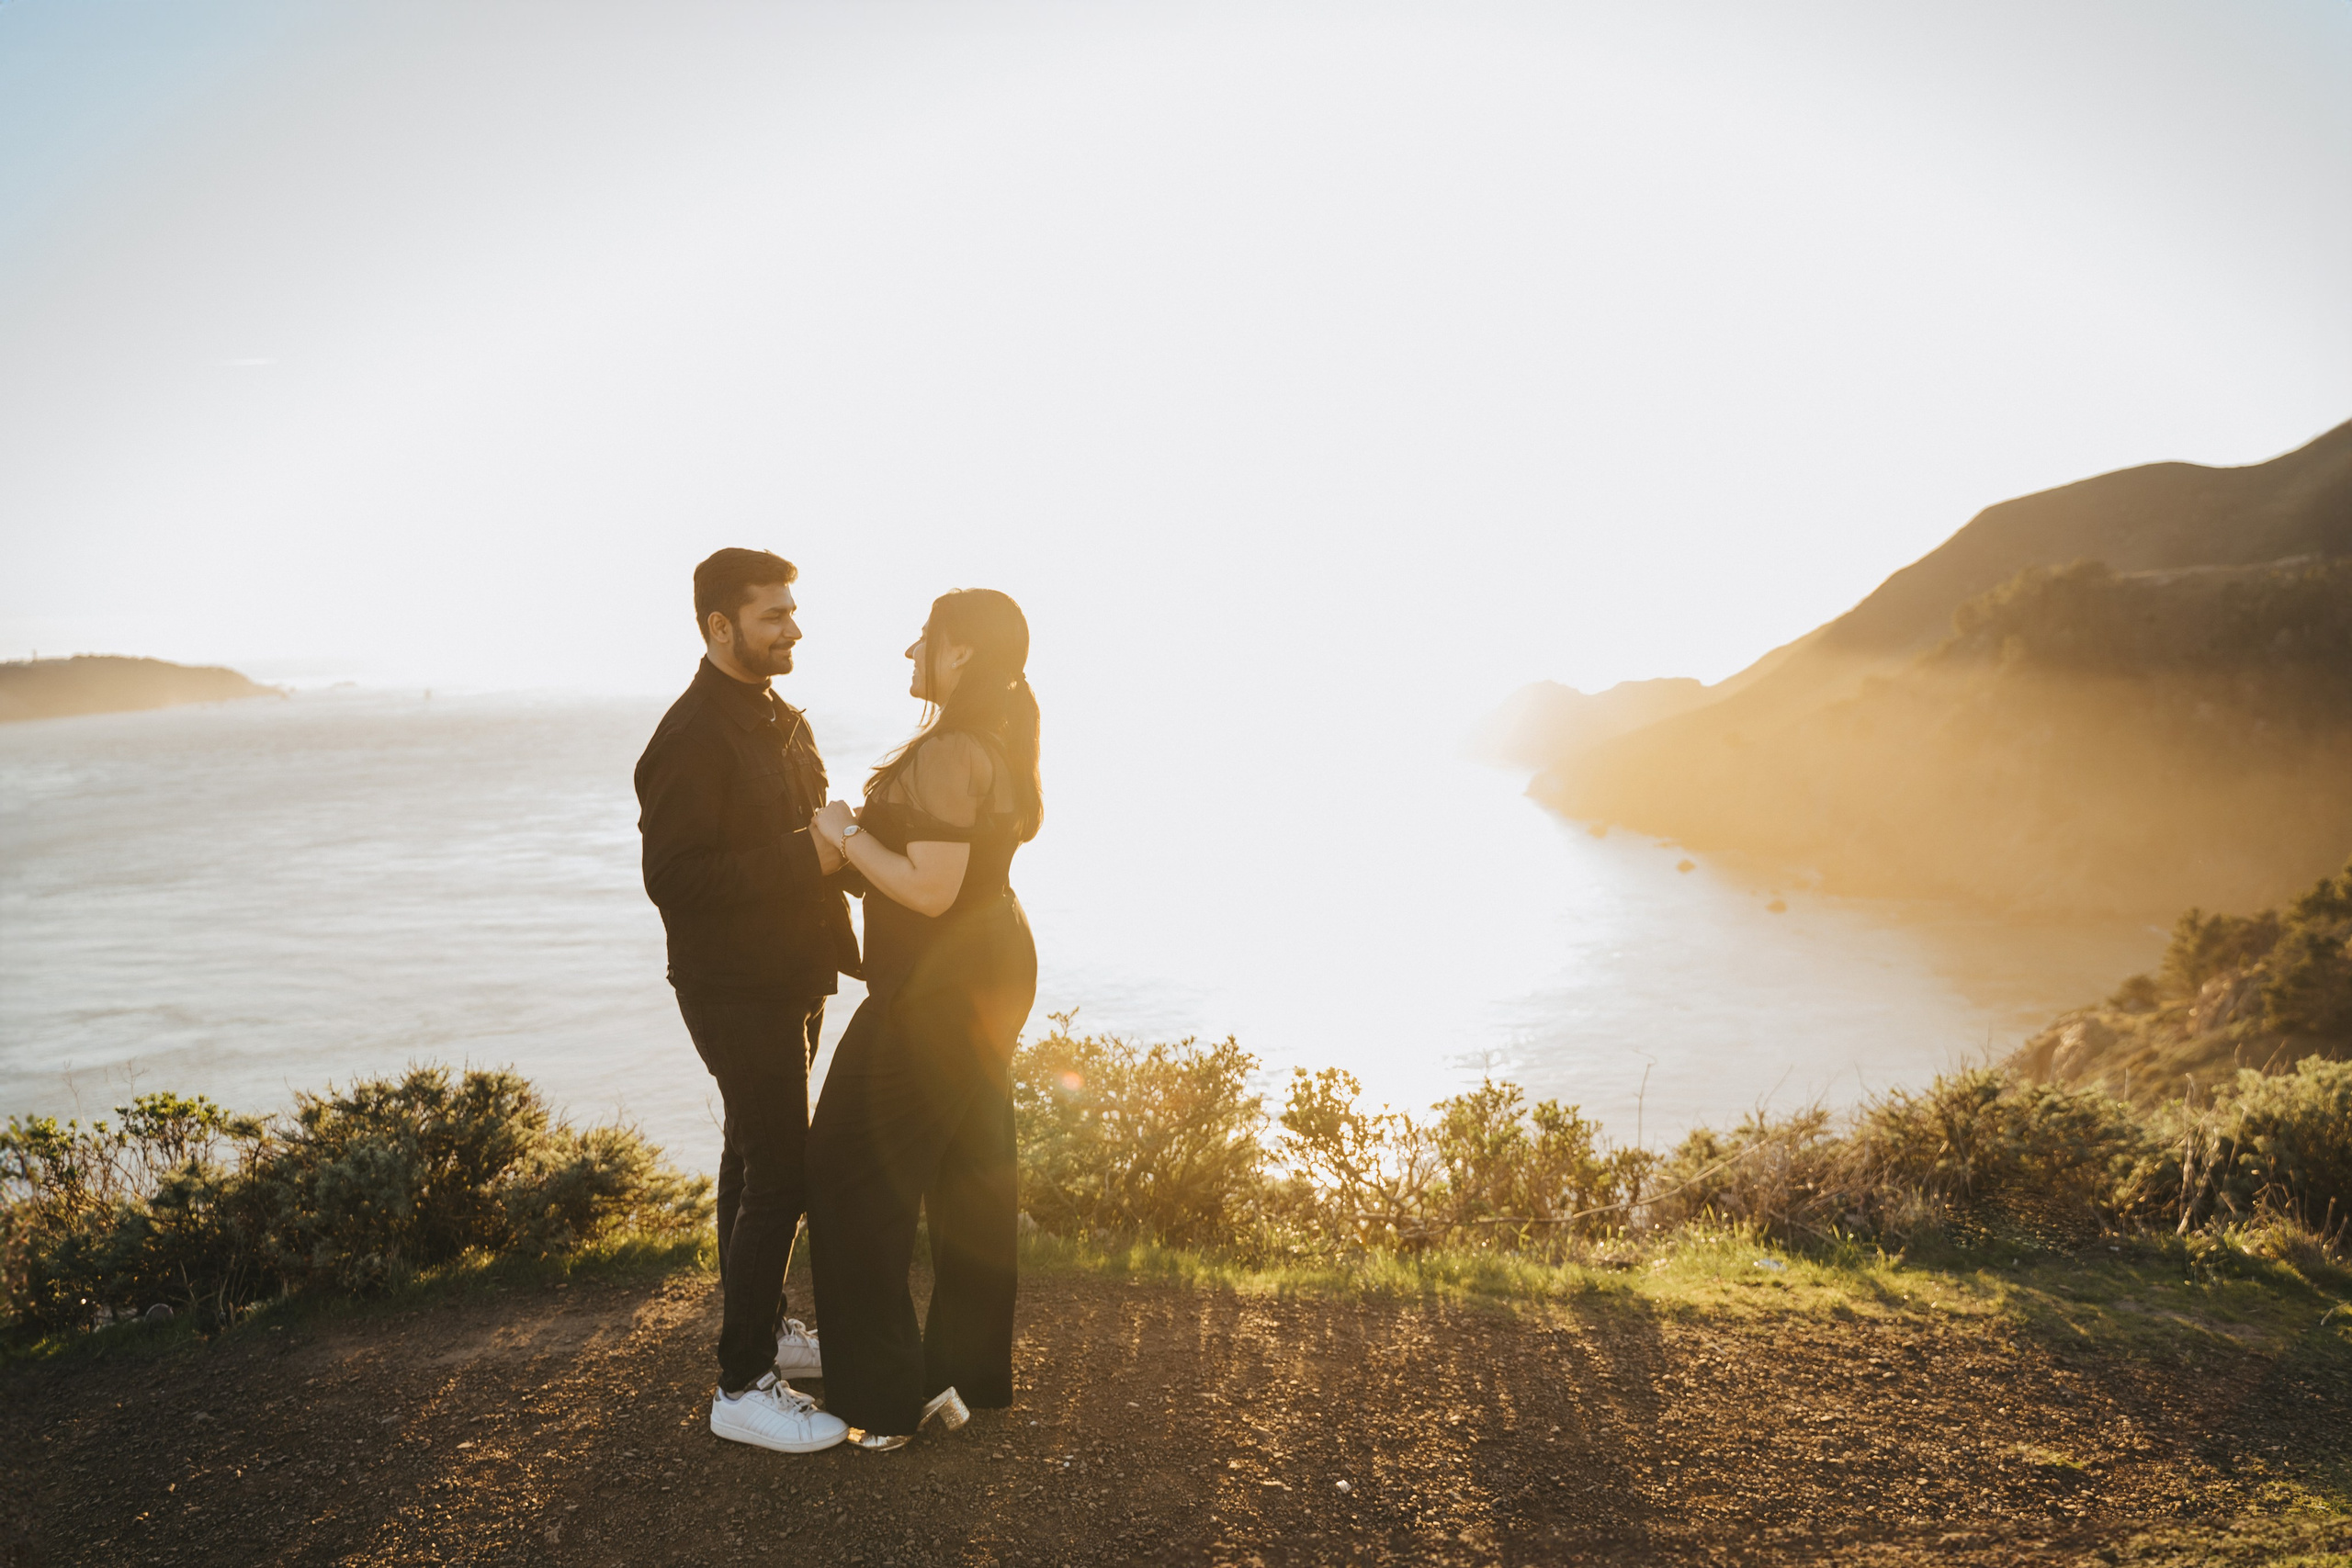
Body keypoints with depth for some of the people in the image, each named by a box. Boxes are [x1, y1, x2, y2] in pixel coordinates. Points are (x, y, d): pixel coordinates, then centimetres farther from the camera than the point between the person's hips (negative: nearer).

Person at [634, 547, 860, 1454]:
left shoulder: (781, 722, 12)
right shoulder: (692, 737, -19)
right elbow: (674, 878, -24)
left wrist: (840, 844, 0)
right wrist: (807, 857, -25)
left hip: (790, 979, 10)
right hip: (738, 991, -10)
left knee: (758, 1160, 19)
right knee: (779, 1176, -8)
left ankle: (760, 1329, 34)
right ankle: (742, 1386, 1)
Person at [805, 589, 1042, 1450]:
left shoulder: (947, 755, -23)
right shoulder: (999, 744, 9)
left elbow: (929, 890, -27)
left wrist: (848, 835, -15)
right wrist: (869, 830, 13)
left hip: (937, 993, -10)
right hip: (989, 977, 10)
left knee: (854, 1180, 1)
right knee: (970, 1176, 16)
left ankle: (885, 1398, 7)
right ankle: (969, 1374, 28)